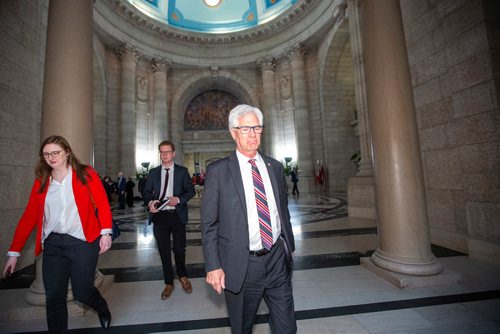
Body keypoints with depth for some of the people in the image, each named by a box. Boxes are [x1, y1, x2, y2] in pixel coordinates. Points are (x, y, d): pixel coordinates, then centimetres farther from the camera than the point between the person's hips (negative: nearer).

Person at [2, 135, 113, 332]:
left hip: (82, 241, -3)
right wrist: (14, 252, 7)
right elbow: (29, 217, 8)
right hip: (52, 244, 4)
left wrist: (106, 232, -19)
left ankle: (103, 310, 38)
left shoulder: (86, 174, -4)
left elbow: (102, 203, -9)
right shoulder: (41, 182, 7)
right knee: (54, 298, 7)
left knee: (82, 292, 5)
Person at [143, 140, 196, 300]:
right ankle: (169, 283, 32)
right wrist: (150, 202, -13)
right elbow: (147, 192, 8)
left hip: (177, 215, -2)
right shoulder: (153, 172, 8)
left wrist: (178, 199, -17)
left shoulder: (182, 171, 1)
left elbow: (191, 191, -1)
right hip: (159, 216, 2)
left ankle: (182, 276, 39)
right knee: (164, 251, 12)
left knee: (179, 249, 9)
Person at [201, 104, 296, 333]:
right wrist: (213, 266, -9)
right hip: (240, 265, -2)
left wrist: (289, 248, 15)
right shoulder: (217, 171, -8)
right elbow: (209, 224, -6)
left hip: (277, 259, 3)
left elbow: (284, 212, 11)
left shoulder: (275, 167, 5)